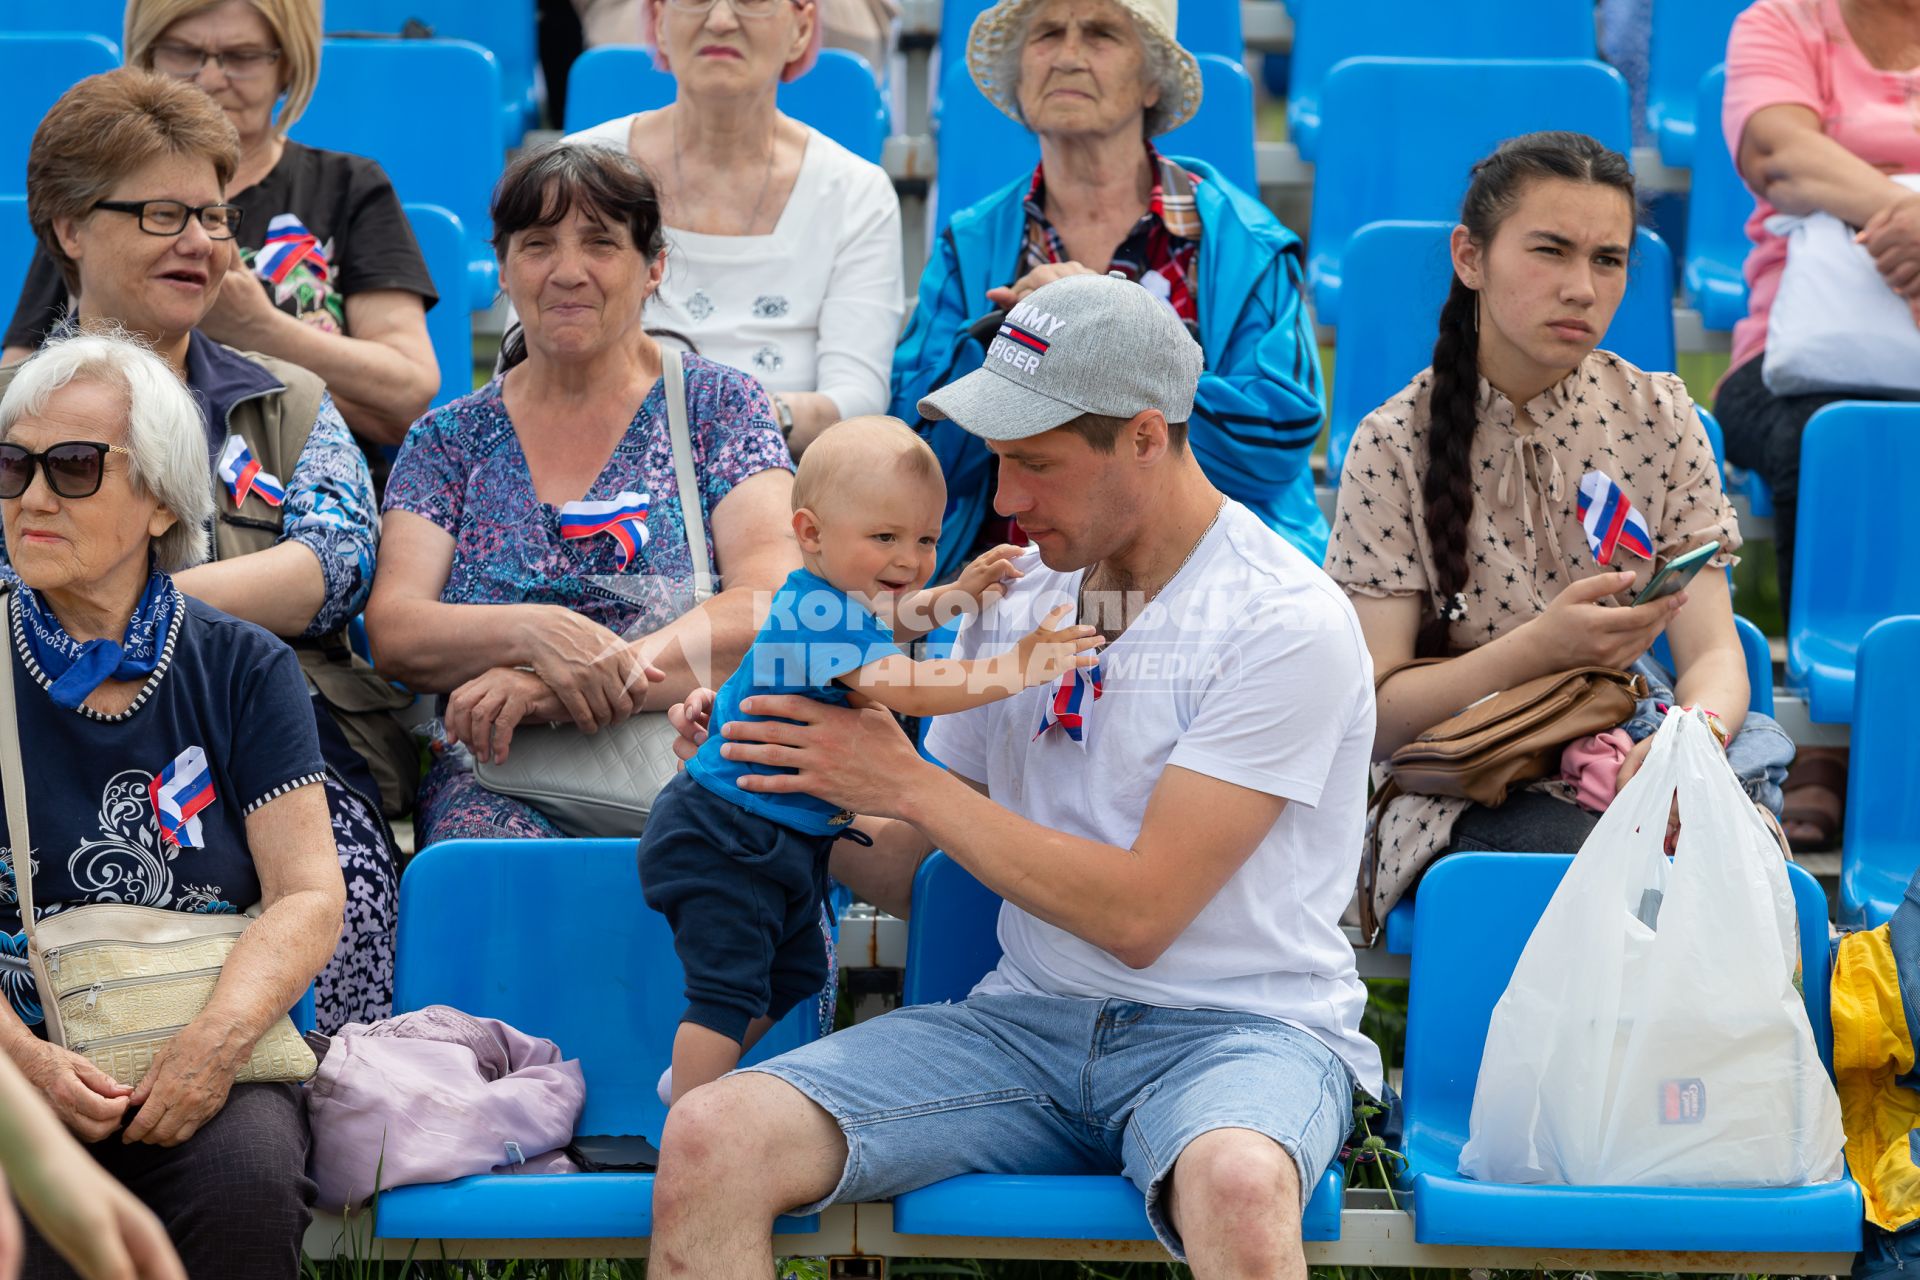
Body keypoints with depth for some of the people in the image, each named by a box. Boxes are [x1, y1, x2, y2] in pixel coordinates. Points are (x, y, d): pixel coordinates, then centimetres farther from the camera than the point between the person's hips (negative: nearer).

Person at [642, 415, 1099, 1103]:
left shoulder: (837, 596, 5)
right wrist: (1015, 667, -41)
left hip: (780, 839, 11)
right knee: (727, 990, -11)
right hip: (725, 839, -11)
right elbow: (903, 686, -37)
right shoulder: (817, 613, -26)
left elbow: (887, 622, 28)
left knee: (793, 976, 21)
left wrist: (955, 594, 9)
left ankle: (690, 1080, 35)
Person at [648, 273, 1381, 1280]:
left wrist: (906, 783, -12)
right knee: (708, 1141, -20)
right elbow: (907, 876, 18)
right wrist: (783, 780, -1)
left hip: (1239, 1024, -5)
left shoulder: (1287, 622, -9)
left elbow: (1138, 914, -14)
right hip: (1029, 1017, 5)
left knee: (1236, 1190, -42)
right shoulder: (1017, 602, 12)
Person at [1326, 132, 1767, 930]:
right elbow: (1378, 715, -6)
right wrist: (1541, 646, -22)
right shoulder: (1395, 446, -2)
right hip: (1460, 812, -2)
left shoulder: (1657, 418, 7)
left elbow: (1712, 650, -2)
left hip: (1631, 770, 3)